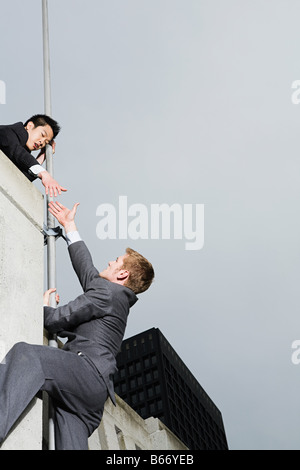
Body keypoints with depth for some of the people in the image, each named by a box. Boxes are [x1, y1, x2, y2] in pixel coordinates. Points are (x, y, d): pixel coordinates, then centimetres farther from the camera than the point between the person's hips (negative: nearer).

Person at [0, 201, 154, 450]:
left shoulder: (107, 292, 3)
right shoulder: (116, 298, 30)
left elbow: (59, 320, -3)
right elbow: (85, 264, 42)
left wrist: (45, 307, 20)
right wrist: (70, 226, 51)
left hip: (89, 370, -9)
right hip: (93, 392, 9)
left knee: (25, 354, -28)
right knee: (71, 445, -4)